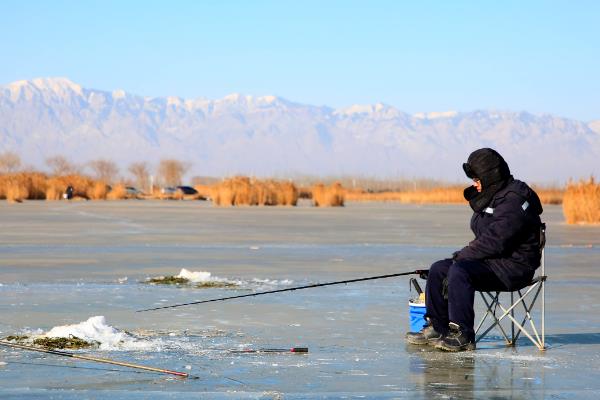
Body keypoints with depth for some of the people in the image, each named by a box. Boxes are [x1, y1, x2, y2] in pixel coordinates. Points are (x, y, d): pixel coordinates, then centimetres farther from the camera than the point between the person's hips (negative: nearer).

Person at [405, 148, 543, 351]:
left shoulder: (513, 201, -18)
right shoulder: (491, 198, 16)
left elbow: (495, 241, -25)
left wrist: (463, 255, -15)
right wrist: (464, 254, 3)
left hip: (513, 267, -11)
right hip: (492, 261, 11)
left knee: (459, 271, -31)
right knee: (438, 270, 1)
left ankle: (463, 336, -29)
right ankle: (437, 328, 5)